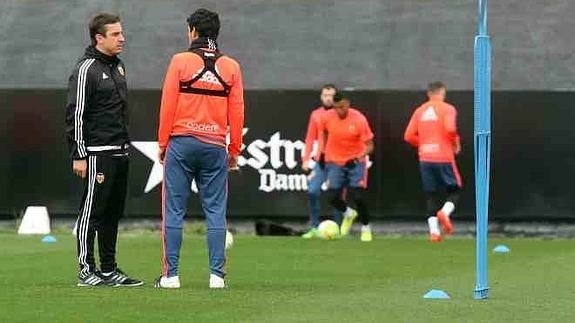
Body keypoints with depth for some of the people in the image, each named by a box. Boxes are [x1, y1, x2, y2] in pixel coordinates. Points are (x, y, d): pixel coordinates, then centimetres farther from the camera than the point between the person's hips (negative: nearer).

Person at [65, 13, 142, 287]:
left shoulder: (118, 67, 16)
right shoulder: (87, 69, -11)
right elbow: (75, 115, -14)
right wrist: (79, 156, -17)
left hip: (120, 153, 9)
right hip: (97, 154, -9)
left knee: (113, 212, 11)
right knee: (92, 211, -4)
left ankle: (109, 270, 17)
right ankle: (86, 271, -1)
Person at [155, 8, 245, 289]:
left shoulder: (180, 61, -3)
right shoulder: (231, 67, 4)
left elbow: (168, 105, -3)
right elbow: (236, 112, 5)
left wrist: (163, 143, 4)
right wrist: (234, 150, 13)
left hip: (181, 143, -2)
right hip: (216, 147, 2)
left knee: (174, 210, 2)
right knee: (215, 211, 4)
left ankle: (170, 274, -1)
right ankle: (217, 274, 0)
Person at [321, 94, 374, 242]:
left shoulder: (359, 119, -18)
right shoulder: (327, 117, -9)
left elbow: (369, 145, -14)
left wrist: (359, 157, -31)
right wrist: (324, 152, 15)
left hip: (355, 162, -3)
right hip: (335, 162, 3)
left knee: (358, 196, -12)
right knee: (333, 197, -7)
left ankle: (366, 228, 12)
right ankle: (348, 214, 27)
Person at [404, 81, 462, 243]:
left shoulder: (420, 111, 12)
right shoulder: (447, 109, -2)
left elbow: (409, 136, 6)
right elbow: (450, 128, -19)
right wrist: (456, 143, -2)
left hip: (425, 158, 4)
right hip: (444, 157, -4)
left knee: (431, 194, 8)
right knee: (455, 189, 10)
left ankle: (434, 231, -2)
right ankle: (445, 211, -18)